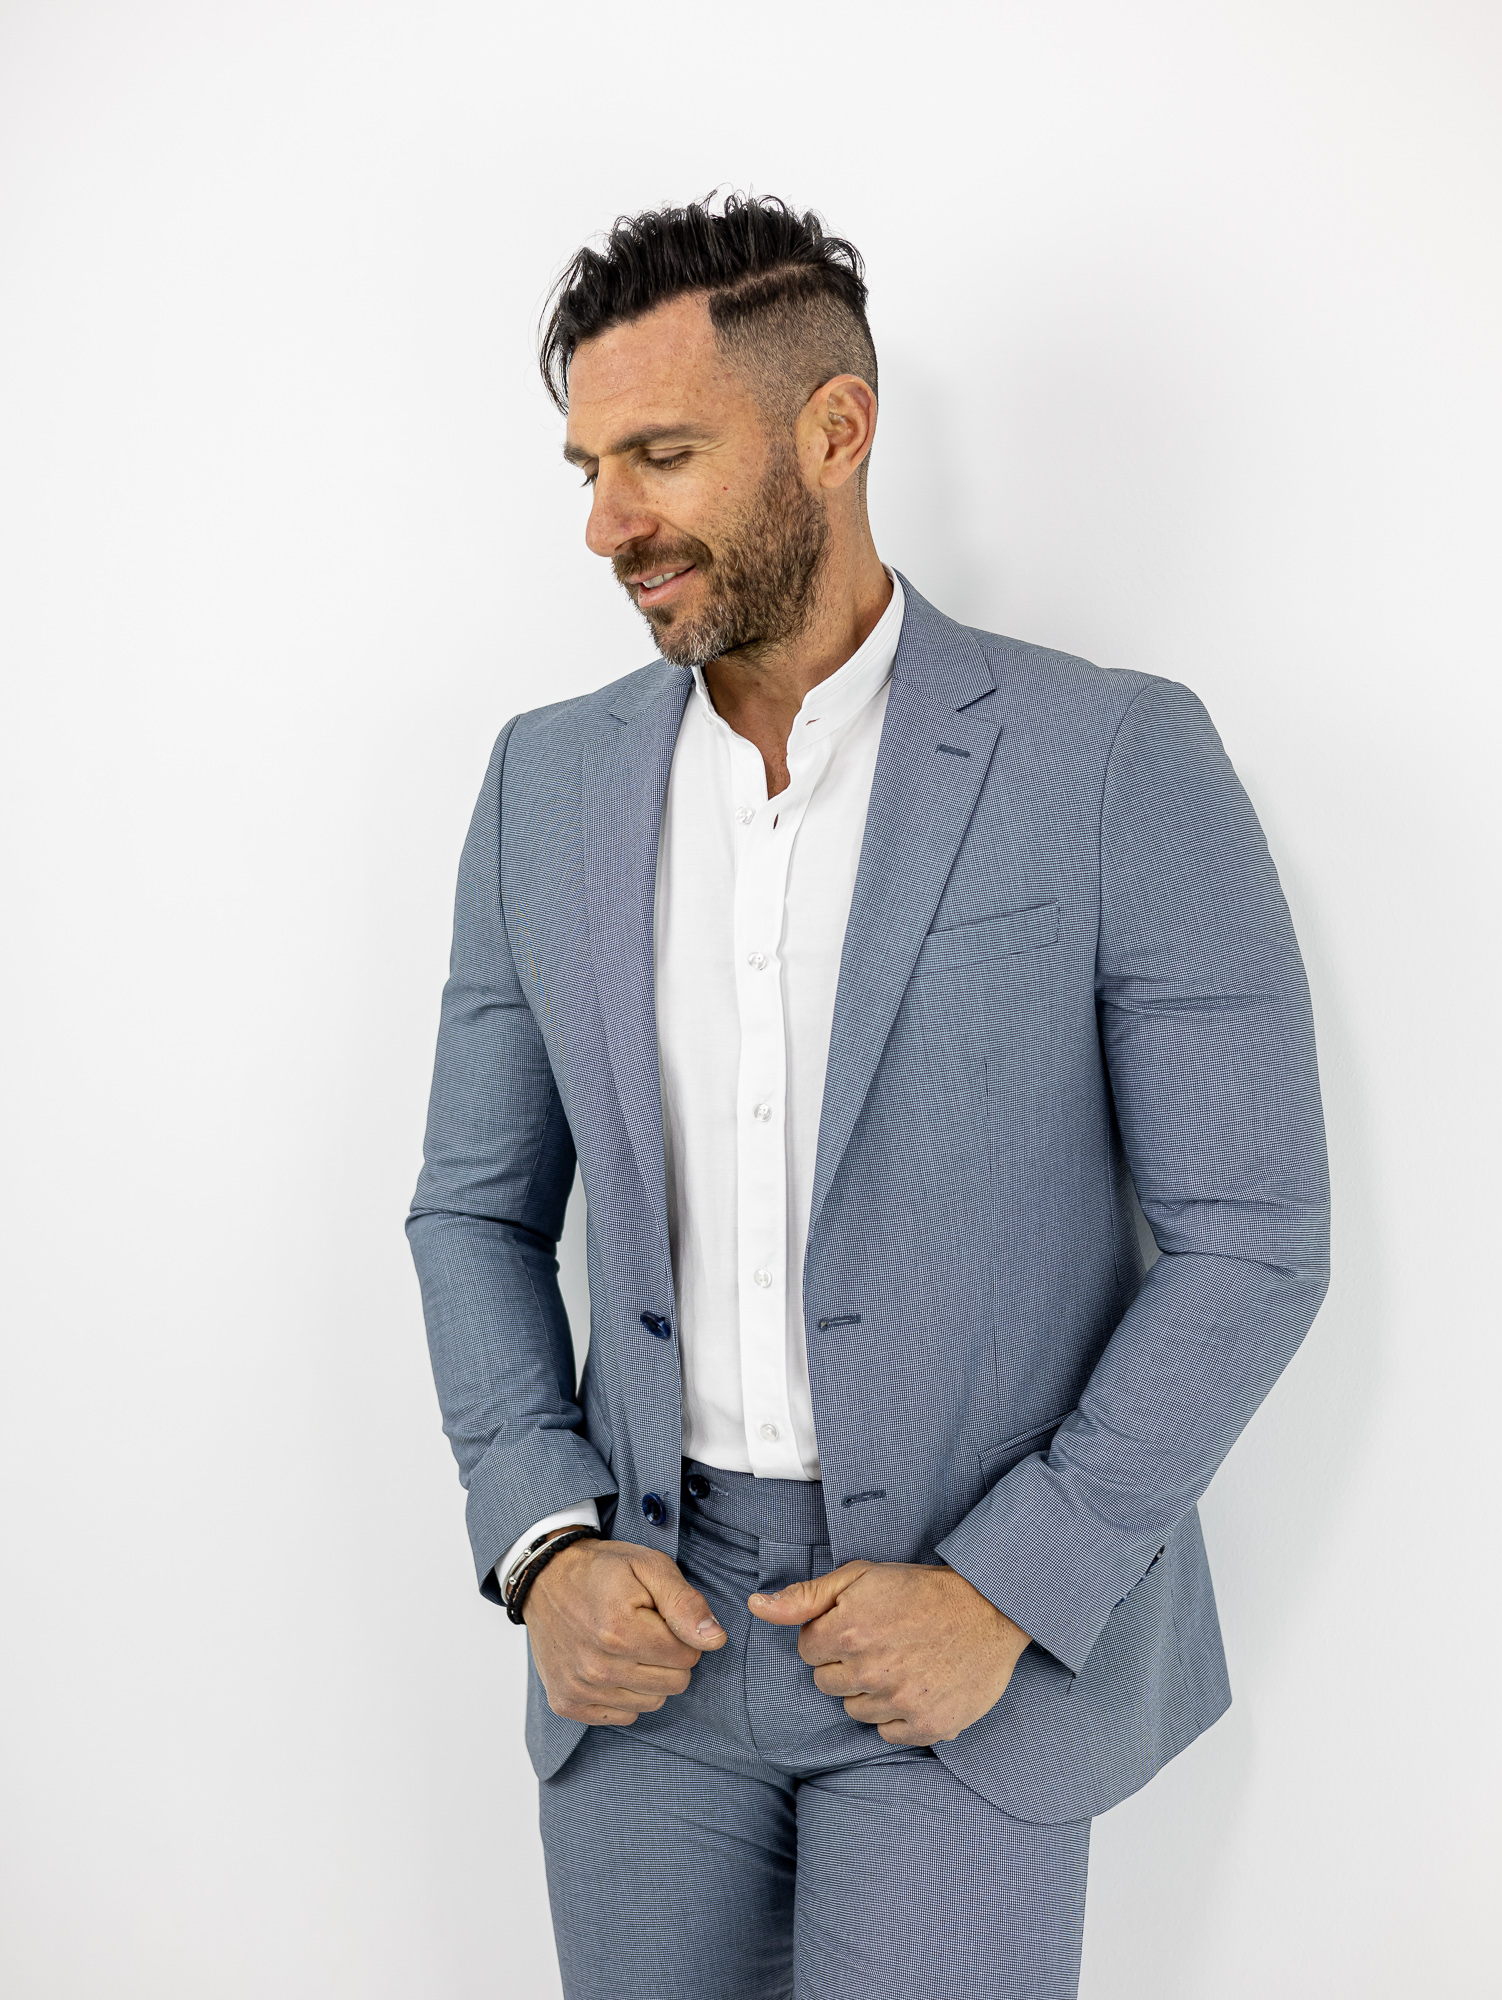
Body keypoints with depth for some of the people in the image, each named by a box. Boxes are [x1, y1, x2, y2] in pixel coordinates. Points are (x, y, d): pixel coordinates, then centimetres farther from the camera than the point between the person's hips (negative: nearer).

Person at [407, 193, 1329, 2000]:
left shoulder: (1117, 762, -10)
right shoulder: (550, 780, 3)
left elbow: (1251, 1236, -8)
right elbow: (478, 1209, 9)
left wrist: (1008, 1591, -14)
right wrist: (543, 1544, -4)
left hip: (984, 1636, -3)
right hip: (646, 1625, 4)